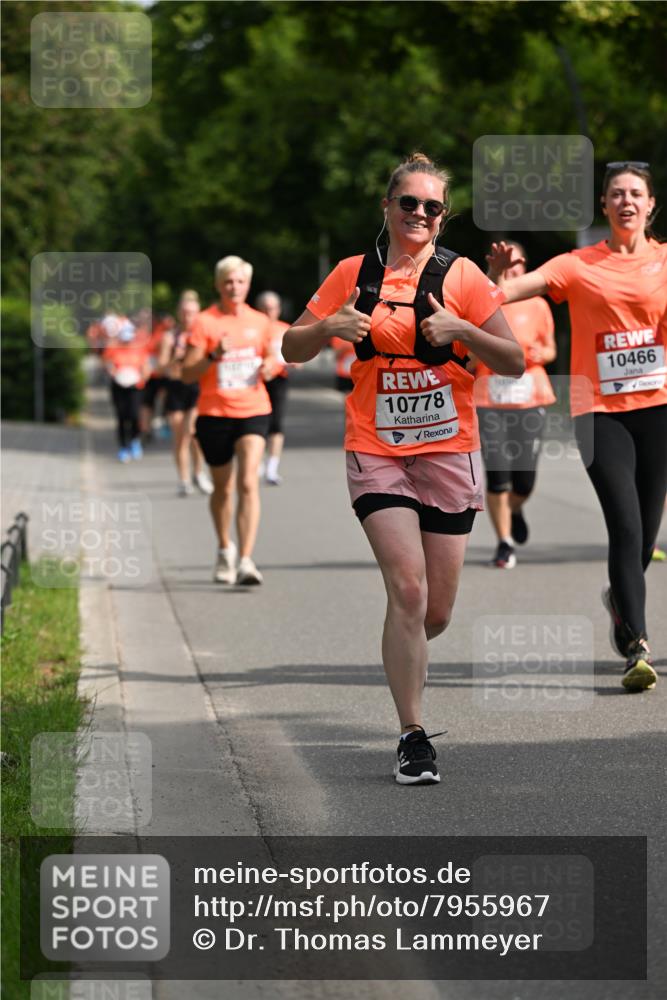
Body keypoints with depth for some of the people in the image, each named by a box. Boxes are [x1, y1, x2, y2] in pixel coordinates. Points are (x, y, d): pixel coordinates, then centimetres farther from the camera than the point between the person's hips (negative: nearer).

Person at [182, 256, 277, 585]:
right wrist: (213, 356, -22)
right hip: (214, 413, -1)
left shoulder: (259, 322, 7)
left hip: (253, 411, 1)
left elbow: (268, 355, 23)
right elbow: (186, 373, -5)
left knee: (249, 482, -16)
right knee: (222, 487, 12)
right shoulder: (204, 322, -3)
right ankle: (225, 549, 38)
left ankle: (246, 560, -21)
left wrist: (269, 365, 0)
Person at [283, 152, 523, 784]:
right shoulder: (353, 275, 5)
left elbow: (514, 362, 0)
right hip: (376, 451, -1)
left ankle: (401, 659, 40)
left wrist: (460, 330, -16)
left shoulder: (462, 276, 1)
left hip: (448, 452, 1)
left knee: (435, 613, 3)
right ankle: (413, 738, -10)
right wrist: (328, 327, -10)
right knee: (408, 590, -17)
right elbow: (292, 351, 10)